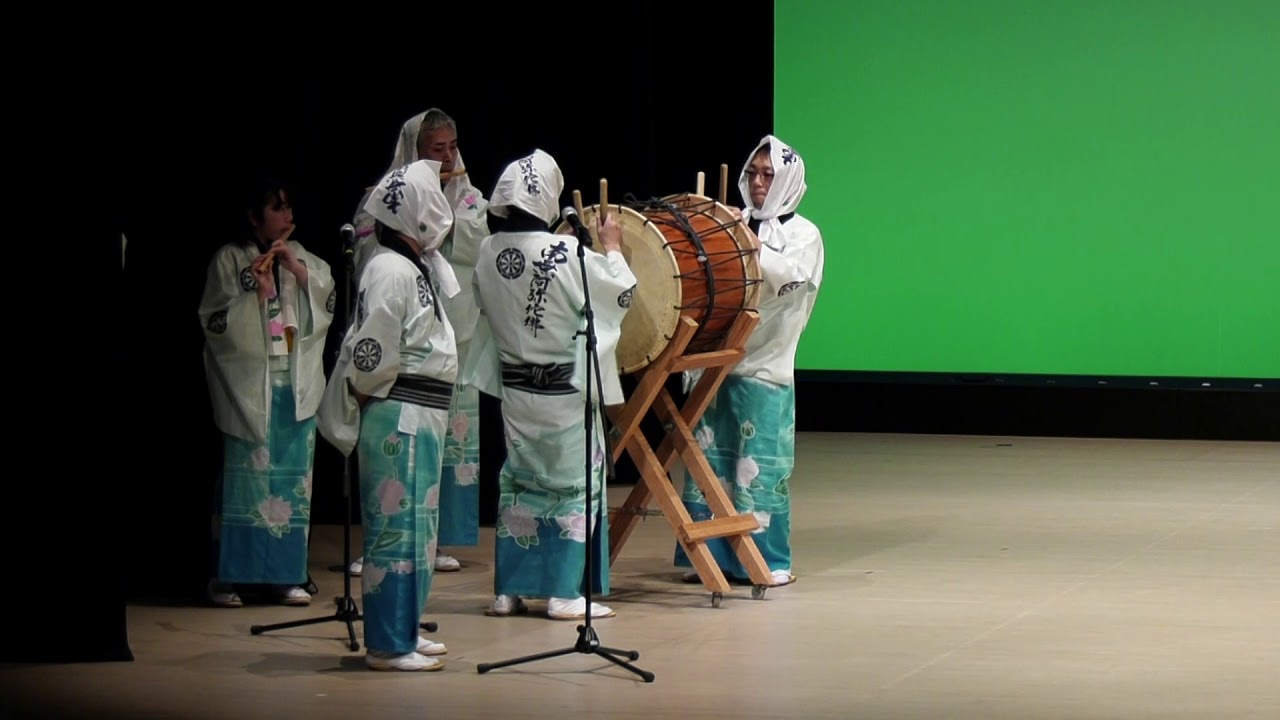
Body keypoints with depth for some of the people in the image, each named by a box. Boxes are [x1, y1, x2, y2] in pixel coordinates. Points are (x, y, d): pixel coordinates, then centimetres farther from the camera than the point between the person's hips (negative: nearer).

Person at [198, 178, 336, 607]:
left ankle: (286, 574, 12)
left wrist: (298, 269, -9)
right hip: (249, 383, -4)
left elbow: (329, 300, 2)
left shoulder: (302, 256, 11)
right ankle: (227, 577, 1)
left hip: (297, 384, 4)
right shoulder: (229, 259, -1)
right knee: (245, 477, -6)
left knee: (293, 479, 4)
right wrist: (256, 293, -17)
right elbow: (214, 322, -6)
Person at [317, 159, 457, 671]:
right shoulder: (391, 271, -18)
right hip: (399, 418, -10)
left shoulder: (413, 265, 14)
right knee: (399, 527, -5)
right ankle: (389, 644, -1)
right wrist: (366, 396, -6)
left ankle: (402, 632, 26)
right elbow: (372, 357, -19)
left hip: (418, 418, 10)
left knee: (414, 526, 17)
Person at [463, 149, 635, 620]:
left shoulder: (489, 252, -5)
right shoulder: (566, 254, -20)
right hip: (565, 390, -5)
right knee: (573, 482, 5)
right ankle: (565, 593, 5)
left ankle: (509, 590, 16)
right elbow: (621, 292, -9)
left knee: (518, 481, 14)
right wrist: (612, 247, 8)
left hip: (515, 386, 5)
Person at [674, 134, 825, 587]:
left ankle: (768, 561, 5)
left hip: (765, 367, -4)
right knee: (710, 457, 4)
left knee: (761, 464, -3)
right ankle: (714, 555, 12)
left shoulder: (803, 234, 3)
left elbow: (788, 275, -16)